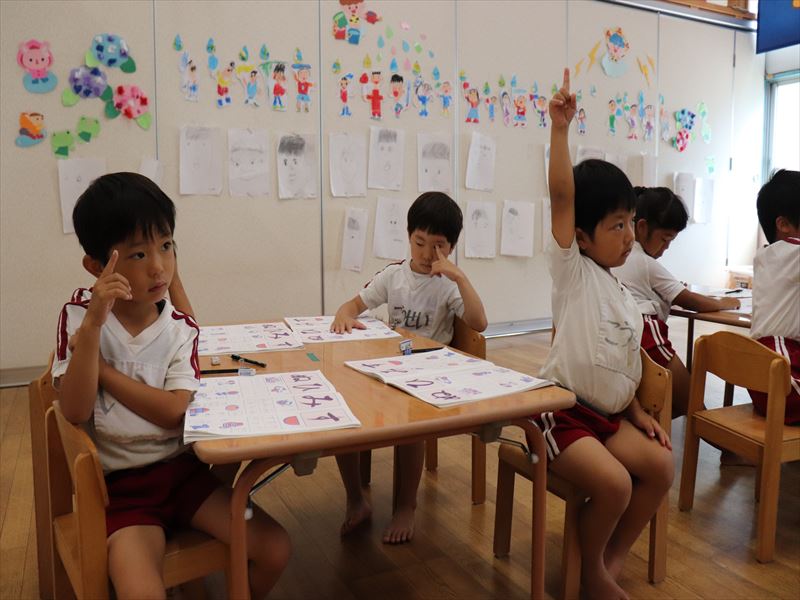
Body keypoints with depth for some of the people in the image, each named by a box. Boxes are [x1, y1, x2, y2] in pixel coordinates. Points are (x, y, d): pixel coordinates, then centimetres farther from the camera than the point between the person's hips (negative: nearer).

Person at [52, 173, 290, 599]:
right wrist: (92, 326, -28)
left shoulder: (180, 327, -3)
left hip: (182, 468, 3)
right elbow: (75, 413, -18)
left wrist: (102, 369, -16)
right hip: (119, 484, -2)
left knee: (274, 550, -7)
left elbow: (174, 411, -15)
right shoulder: (79, 315, -8)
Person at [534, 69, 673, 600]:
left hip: (609, 414, 7)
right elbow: (561, 197, -20)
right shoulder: (572, 270, -7)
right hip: (561, 409, -7)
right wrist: (560, 128, -27)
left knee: (661, 465, -8)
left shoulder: (626, 297, 14)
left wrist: (638, 411, 7)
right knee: (614, 483, -22)